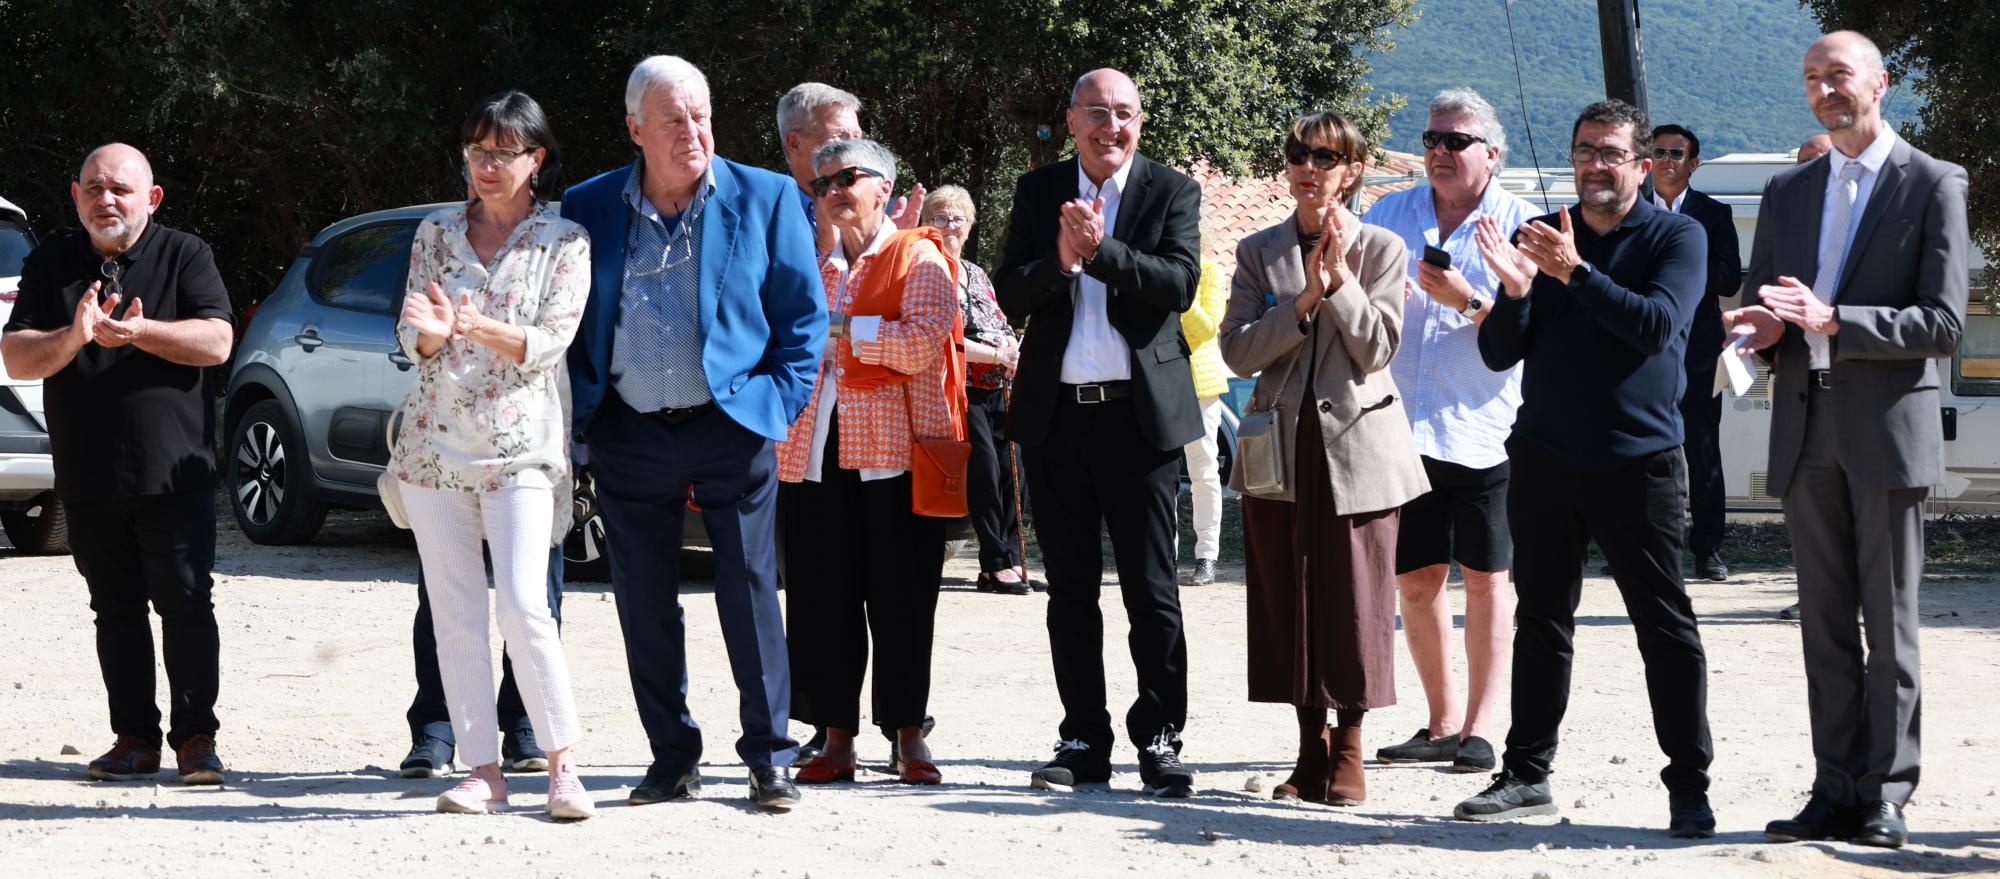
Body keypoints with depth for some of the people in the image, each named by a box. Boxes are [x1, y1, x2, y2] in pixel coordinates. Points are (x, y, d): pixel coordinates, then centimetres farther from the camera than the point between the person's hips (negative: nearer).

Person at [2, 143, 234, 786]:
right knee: (116, 610, 8)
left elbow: (216, 342, -10)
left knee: (186, 605, -5)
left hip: (175, 473, -3)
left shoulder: (183, 256, 2)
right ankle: (134, 737, 14)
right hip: (89, 478, 3)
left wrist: (140, 332, -24)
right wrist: (72, 337, -21)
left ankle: (195, 737, 1)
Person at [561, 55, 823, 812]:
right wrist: (581, 411, 2)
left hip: (732, 429, -2)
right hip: (630, 437, 2)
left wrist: (781, 402, -4)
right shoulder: (589, 209, 5)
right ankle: (673, 758, 16)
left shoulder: (764, 199, 1)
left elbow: (804, 312, 4)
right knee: (644, 605, 6)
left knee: (751, 598, -2)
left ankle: (769, 757, 8)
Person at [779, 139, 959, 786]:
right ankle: (836, 739, 9)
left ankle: (908, 738, 7)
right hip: (815, 453, 5)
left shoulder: (919, 259, 3)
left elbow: (924, 340, -13)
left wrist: (837, 328, -11)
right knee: (822, 602, 2)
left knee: (901, 600, -1)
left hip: (895, 449, -5)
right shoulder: (811, 267, 19)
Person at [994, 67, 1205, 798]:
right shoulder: (1038, 193, 8)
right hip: (1055, 414, 3)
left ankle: (1159, 738, 5)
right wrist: (1060, 260, -18)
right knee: (1070, 590, 8)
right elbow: (1010, 296, 0)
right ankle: (1084, 741, 14)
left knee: (1151, 587, -2)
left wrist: (1101, 250, -22)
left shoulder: (1172, 193, 2)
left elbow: (1179, 284, -12)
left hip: (1139, 412, -3)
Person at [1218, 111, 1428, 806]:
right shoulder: (1258, 252, 7)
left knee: (1354, 604, -1)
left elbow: (1375, 350, -7)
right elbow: (1237, 350, -3)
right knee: (1287, 601, 4)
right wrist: (1305, 299, -14)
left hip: (1356, 443, -2)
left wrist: (1340, 276, -15)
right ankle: (1311, 750, 15)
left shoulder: (1381, 250, 2)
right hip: (1280, 447, 2)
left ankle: (1348, 754, 10)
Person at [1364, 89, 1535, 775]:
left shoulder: (1518, 223, 1)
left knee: (1486, 576, 2)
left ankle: (1481, 725, 8)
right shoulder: (1389, 215, 12)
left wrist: (1469, 299, -19)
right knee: (1415, 577, 6)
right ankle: (1442, 722, 17)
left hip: (1482, 428, -3)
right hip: (1402, 425, 4)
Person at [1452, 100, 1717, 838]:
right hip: (1544, 461, 4)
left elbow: (1656, 326, -17)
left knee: (1666, 627, -3)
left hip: (1638, 463, -4)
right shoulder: (1537, 239, 9)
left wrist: (1575, 273, -24)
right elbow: (1498, 354, 5)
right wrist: (1514, 291, -15)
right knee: (1540, 624, 9)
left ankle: (1689, 788, 1)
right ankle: (1526, 774, 17)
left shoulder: (1677, 238, 0)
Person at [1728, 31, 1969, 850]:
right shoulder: (1787, 192, 15)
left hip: (1889, 427, -5)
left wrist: (1832, 321, -20)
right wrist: (1759, 329, -5)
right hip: (1806, 431, 5)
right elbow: (1758, 302, 20)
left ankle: (1885, 797, 2)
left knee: (1889, 622, -1)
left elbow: (1944, 322, -10)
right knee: (1825, 622, 6)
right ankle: (1836, 790, 10)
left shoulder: (1933, 185, -2)